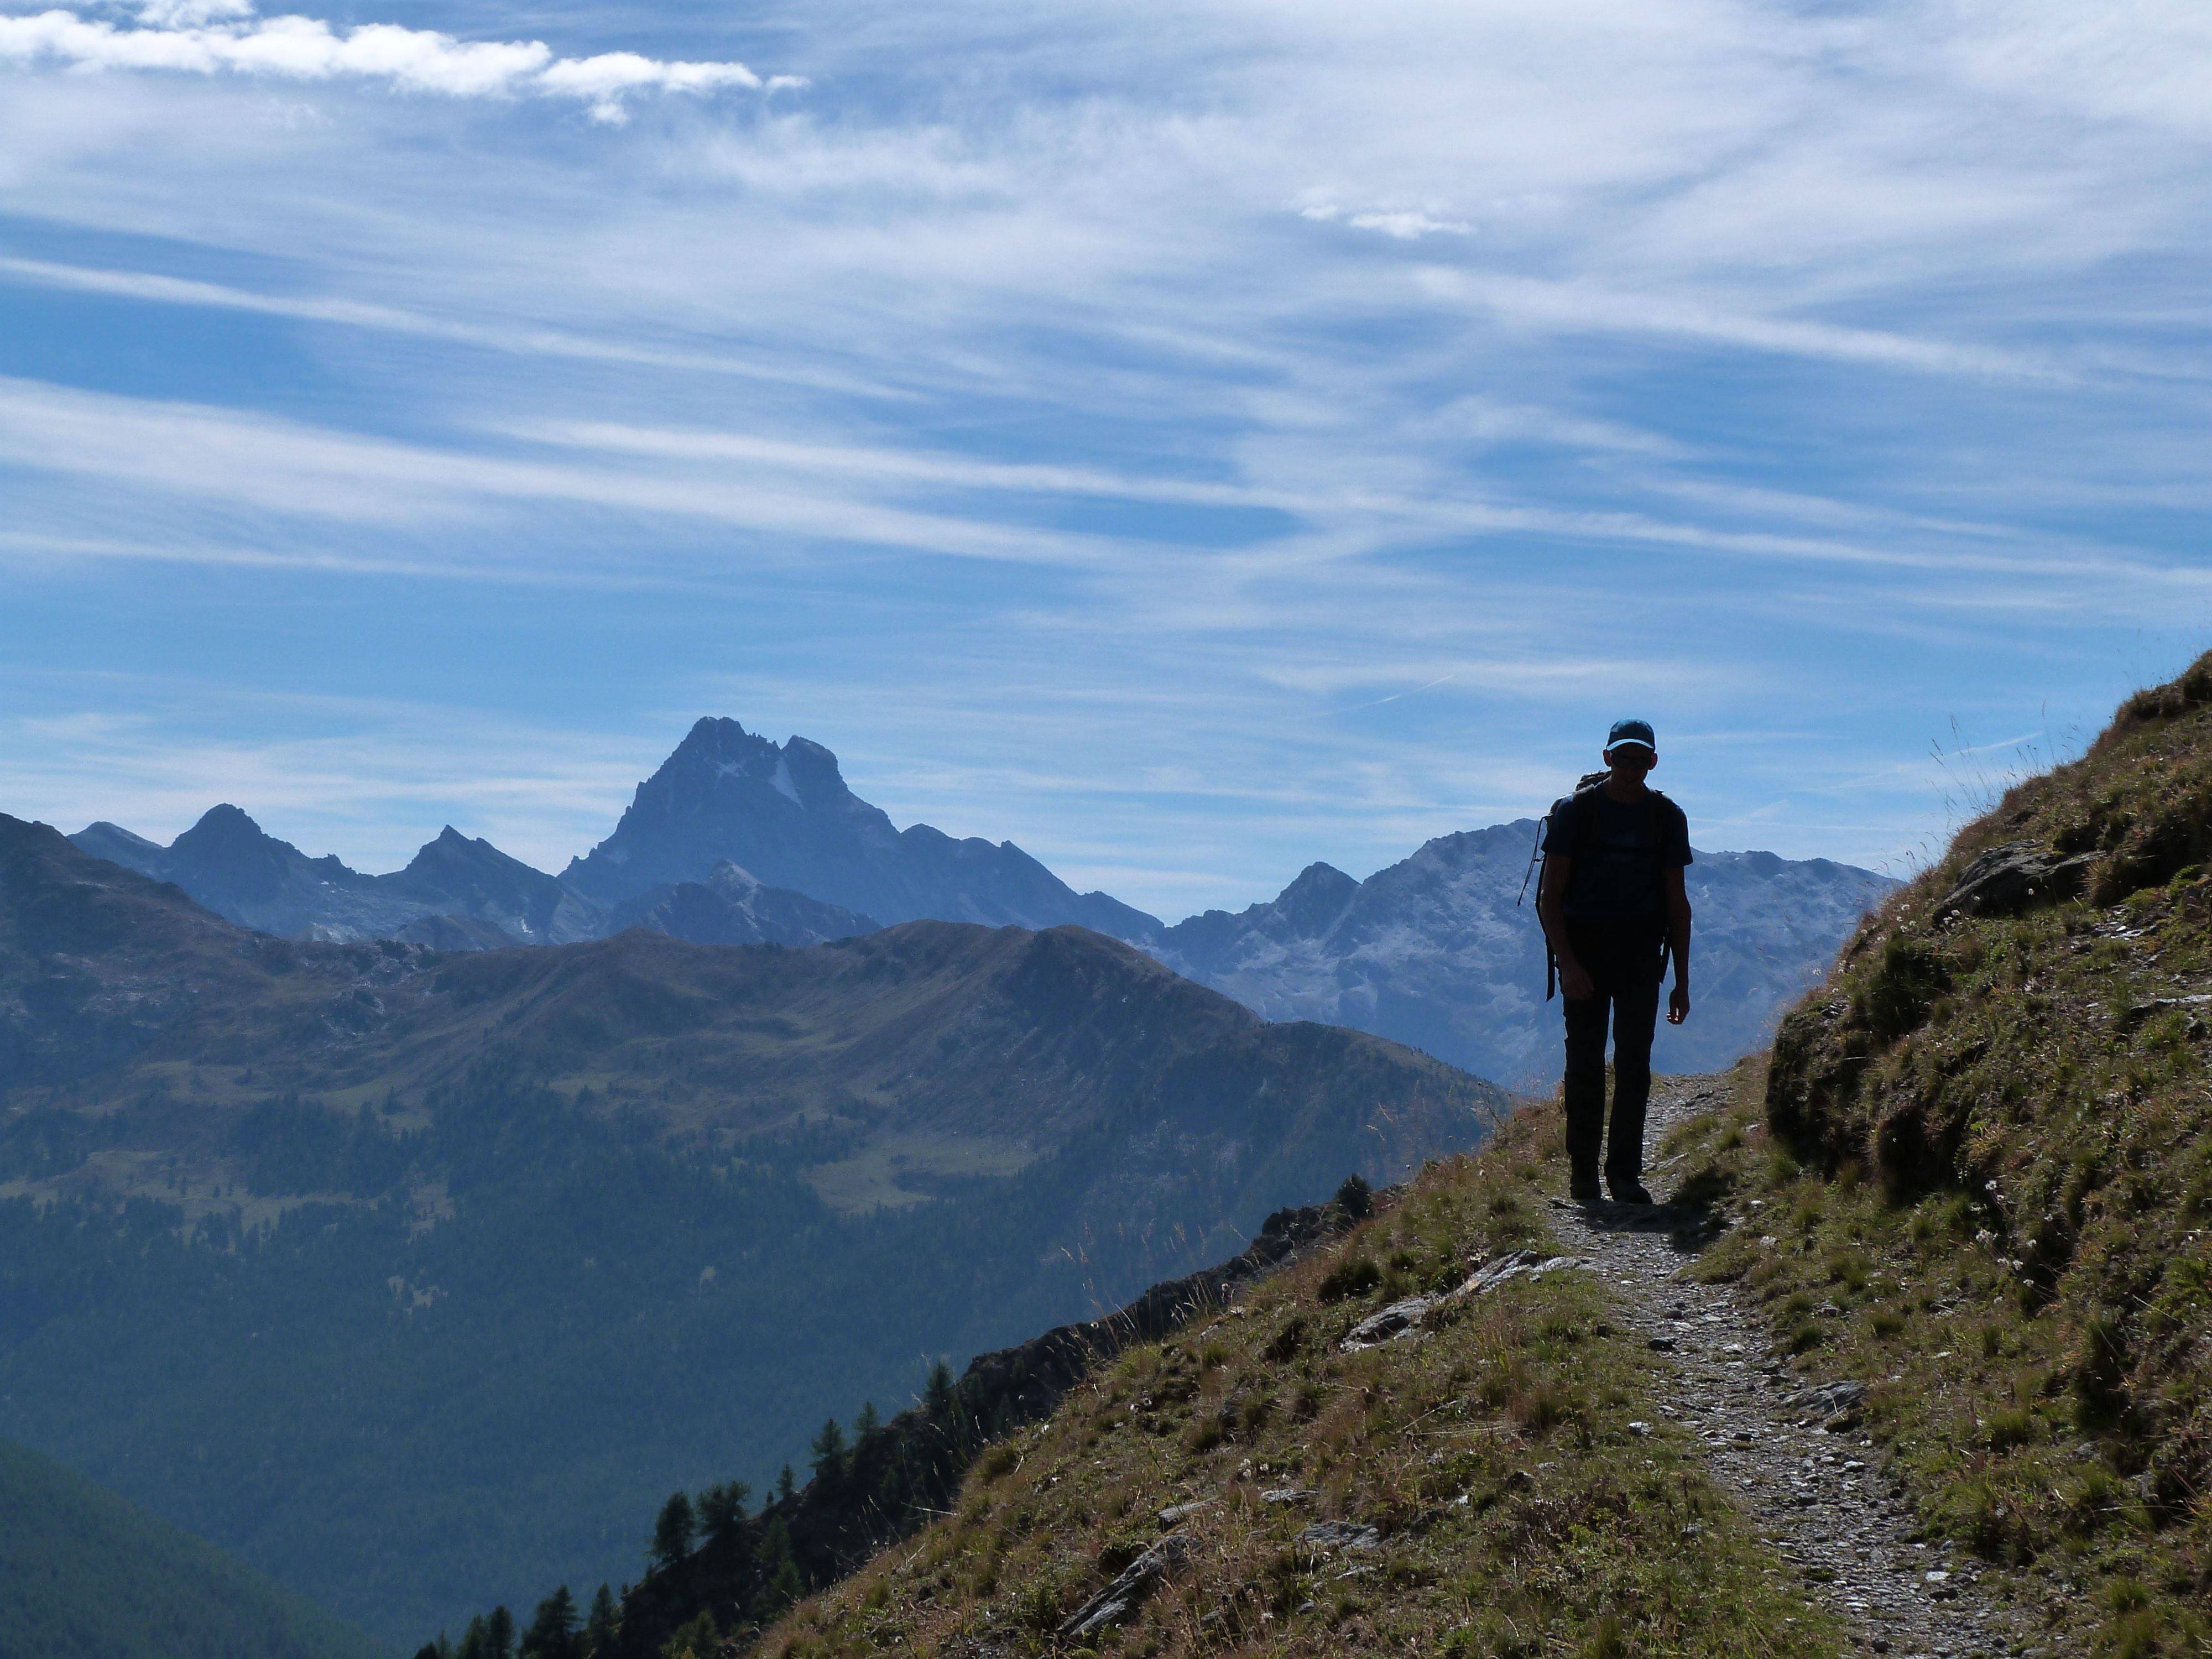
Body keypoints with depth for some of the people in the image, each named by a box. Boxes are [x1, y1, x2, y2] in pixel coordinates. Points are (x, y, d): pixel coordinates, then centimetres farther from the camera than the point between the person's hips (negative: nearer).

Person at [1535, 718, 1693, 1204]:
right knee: (1585, 1062, 0)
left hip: (1639, 950, 2)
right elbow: (1550, 896, -4)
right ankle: (1583, 1171, 9)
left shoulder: (1667, 817, 5)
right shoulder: (1576, 810, -3)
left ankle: (1625, 1172, -2)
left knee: (1634, 1063, -5)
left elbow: (1676, 902, 10)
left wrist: (1682, 980, 7)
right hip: (1584, 948, -1)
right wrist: (1567, 962, -15)